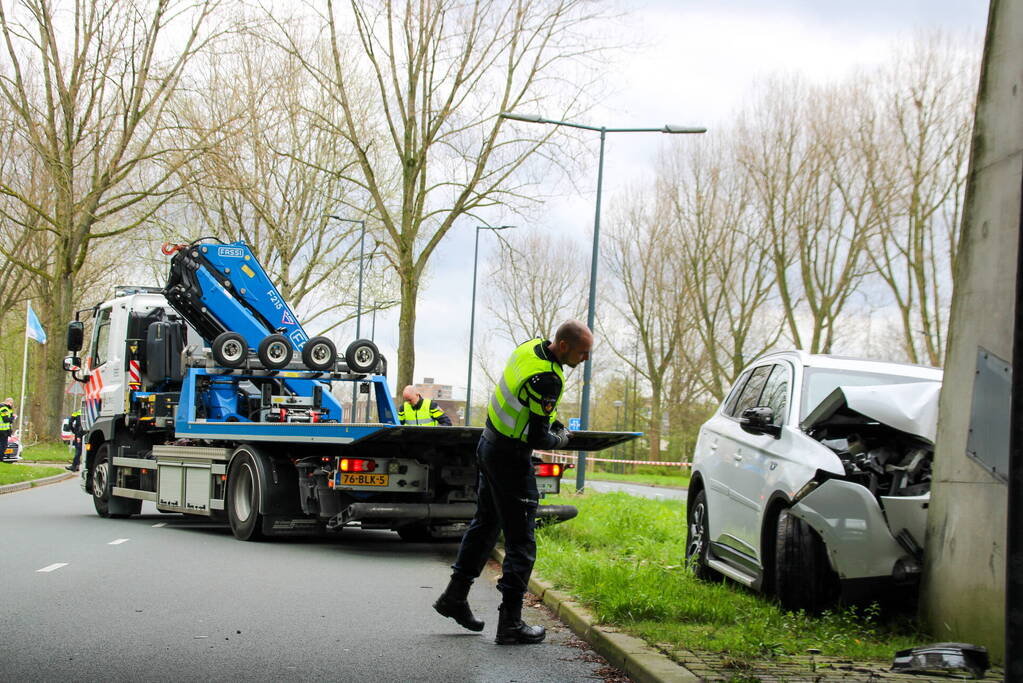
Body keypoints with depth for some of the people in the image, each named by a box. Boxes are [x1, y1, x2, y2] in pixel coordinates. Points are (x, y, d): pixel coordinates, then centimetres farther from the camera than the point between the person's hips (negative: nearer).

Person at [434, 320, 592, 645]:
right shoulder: (547, 378, -27)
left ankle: (455, 597, 30)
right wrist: (562, 437, -4)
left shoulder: (531, 348, 1)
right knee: (521, 542, -2)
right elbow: (538, 438, -24)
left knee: (484, 524, 23)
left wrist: (553, 420, 12)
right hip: (510, 457, -10)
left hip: (488, 444, 10)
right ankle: (510, 623, 0)